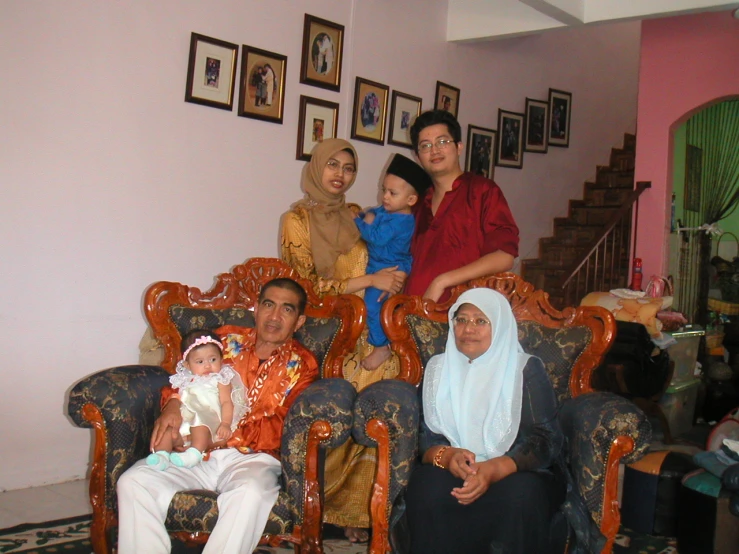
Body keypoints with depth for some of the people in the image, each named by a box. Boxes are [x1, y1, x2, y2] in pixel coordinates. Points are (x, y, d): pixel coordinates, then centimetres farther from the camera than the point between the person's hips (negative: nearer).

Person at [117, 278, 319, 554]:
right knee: (133, 482, -21)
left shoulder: (301, 365, 10)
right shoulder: (226, 340, 17)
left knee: (251, 492, -36)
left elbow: (279, 428, -2)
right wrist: (173, 403, -11)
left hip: (252, 457, -2)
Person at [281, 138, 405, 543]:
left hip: (366, 327, 4)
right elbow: (307, 286, -6)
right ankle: (340, 507, -8)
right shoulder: (297, 219, 2)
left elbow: (382, 262, 26)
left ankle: (360, 506, -12)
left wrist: (392, 277, 3)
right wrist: (367, 281, -12)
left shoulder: (355, 216, 18)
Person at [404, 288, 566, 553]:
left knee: (521, 493, -35)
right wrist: (445, 456, -21)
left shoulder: (526, 369, 3)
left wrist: (494, 470, -26)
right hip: (452, 473, 1)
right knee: (427, 486, -32)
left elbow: (547, 439, -8)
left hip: (514, 473, -1)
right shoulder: (437, 368, 12)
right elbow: (422, 435, 5)